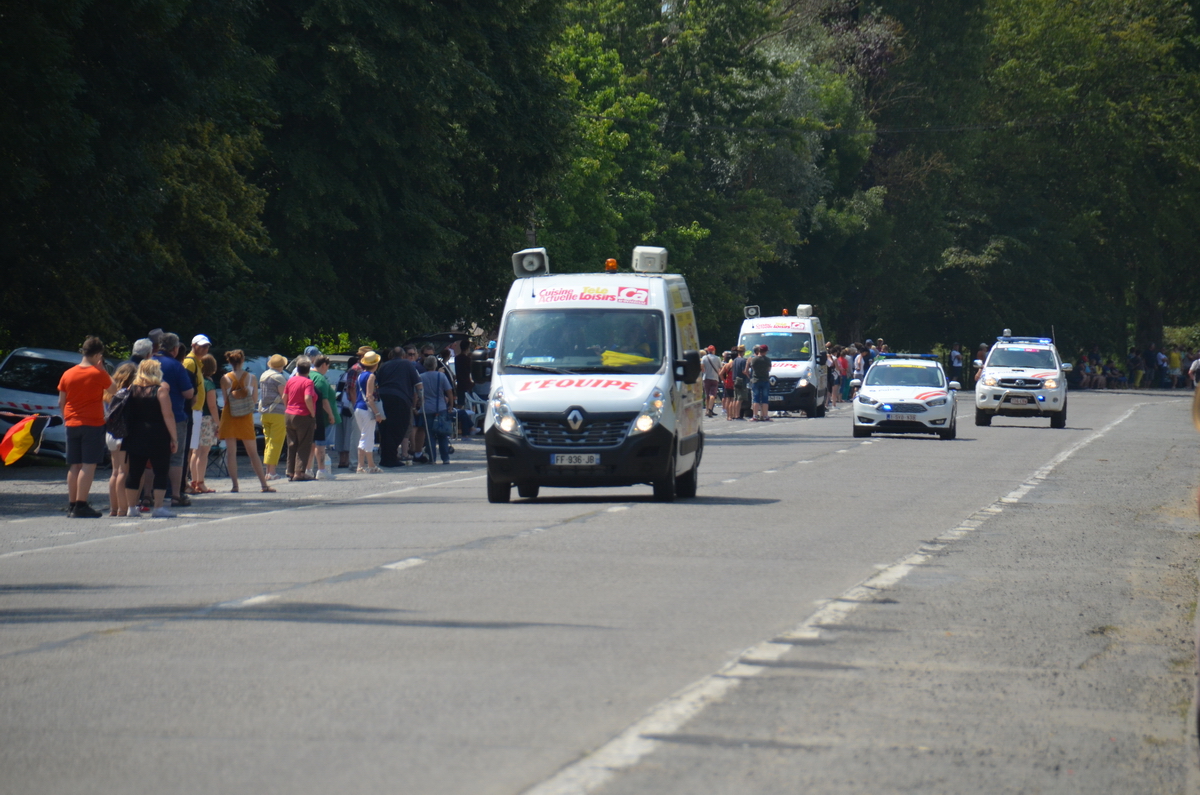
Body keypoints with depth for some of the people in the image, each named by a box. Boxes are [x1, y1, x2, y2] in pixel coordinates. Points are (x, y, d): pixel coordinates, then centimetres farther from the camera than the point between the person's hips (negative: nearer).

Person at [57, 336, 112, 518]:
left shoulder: (68, 374, 5)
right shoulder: (99, 374, -8)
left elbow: (61, 403, 10)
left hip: (72, 425, 5)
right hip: (93, 424, -5)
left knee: (74, 466, 11)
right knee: (88, 465, -6)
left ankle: (72, 505, 13)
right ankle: (81, 505, -13)